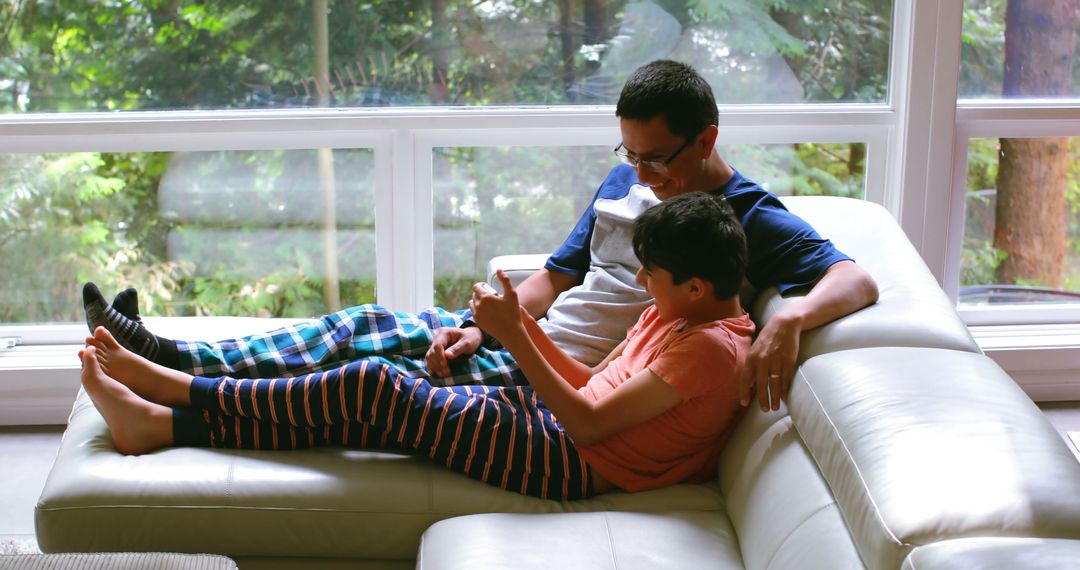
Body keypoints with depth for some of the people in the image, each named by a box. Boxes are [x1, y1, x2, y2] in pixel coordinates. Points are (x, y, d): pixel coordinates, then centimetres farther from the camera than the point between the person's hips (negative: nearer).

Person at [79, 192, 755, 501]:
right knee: (354, 414, -2)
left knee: (373, 386, -15)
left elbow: (589, 422, -21)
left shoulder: (709, 348, -18)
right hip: (554, 417, 9)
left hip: (571, 463, -9)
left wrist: (514, 336, -20)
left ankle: (171, 387, -5)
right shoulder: (672, 315, 12)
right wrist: (523, 325, 4)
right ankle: (163, 419, 0)